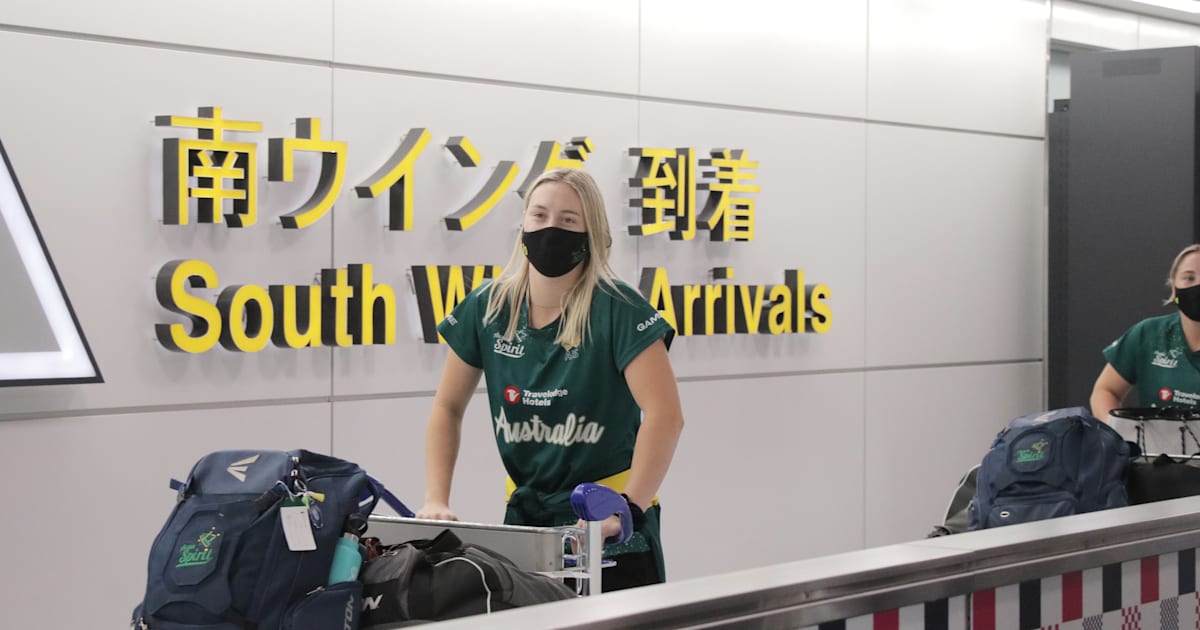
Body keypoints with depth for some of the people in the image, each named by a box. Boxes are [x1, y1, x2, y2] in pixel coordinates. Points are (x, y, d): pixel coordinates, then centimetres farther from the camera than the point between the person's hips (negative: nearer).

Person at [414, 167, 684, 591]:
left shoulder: (618, 310, -14)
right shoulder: (488, 308, 0)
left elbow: (665, 415, -23)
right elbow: (448, 409, 7)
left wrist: (628, 509, -30)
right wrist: (437, 501, -5)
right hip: (524, 512, 4)